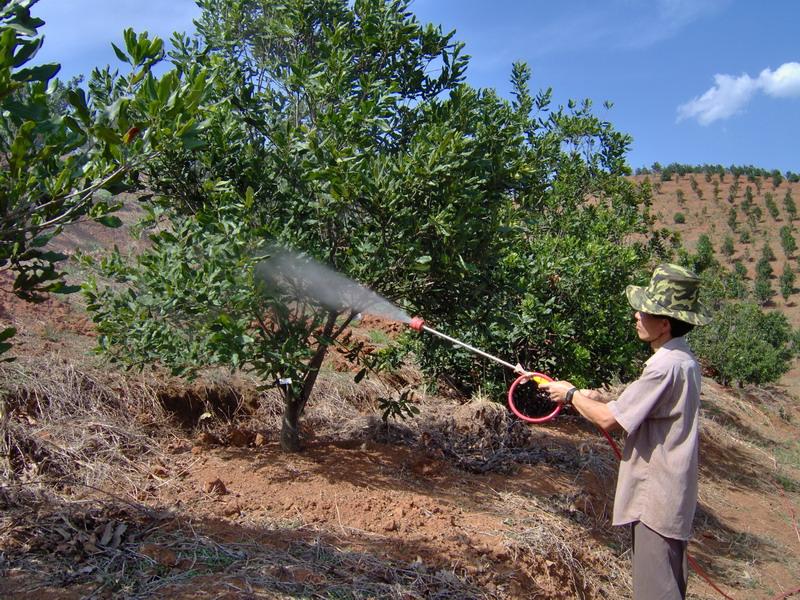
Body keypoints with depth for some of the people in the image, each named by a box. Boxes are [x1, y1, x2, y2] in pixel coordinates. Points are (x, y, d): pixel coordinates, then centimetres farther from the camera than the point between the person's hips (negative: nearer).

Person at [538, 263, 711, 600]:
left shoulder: (666, 366, -24)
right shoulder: (683, 360, 9)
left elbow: (610, 420, -21)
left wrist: (571, 395, -5)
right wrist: (601, 399, 5)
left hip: (655, 499, -10)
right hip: (669, 496, 10)